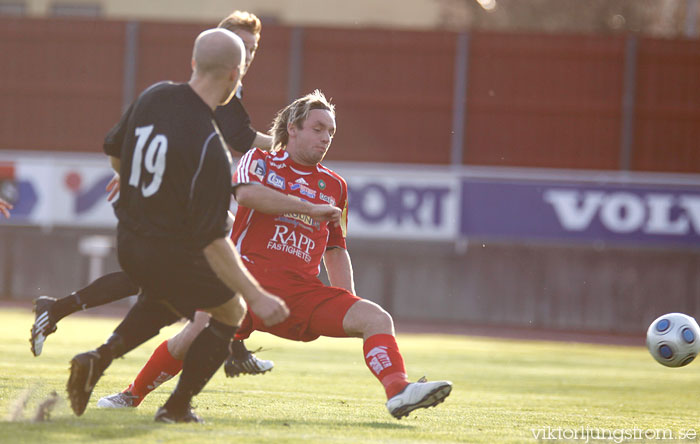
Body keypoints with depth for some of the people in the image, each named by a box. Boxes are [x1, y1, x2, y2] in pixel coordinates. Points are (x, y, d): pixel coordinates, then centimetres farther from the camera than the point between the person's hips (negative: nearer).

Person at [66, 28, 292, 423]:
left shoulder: (153, 96, -7)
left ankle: (102, 356, 13)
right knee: (231, 309, 20)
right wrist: (255, 296, -25)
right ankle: (177, 407, 21)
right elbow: (212, 239, -28)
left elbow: (114, 155, 12)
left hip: (128, 243, 7)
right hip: (173, 254, -7)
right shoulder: (209, 146, -28)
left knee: (169, 296, 36)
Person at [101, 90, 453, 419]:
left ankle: (398, 392, -34)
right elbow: (247, 193, -12)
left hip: (304, 290, 4)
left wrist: (349, 306, 17)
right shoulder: (259, 161, 12)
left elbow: (335, 252, 30)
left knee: (377, 319, -15)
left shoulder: (334, 186, 23)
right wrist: (311, 208, -11)